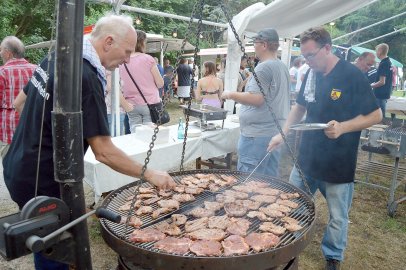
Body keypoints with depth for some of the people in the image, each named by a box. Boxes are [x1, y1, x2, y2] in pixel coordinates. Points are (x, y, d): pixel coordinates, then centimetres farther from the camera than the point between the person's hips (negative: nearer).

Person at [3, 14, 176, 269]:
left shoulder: (56, 57, 2)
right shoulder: (86, 78, -25)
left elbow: (21, 103, 14)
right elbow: (104, 153, -25)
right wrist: (149, 174, -14)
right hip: (41, 181, -9)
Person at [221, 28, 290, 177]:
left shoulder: (263, 67, -14)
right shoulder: (283, 67, 15)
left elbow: (256, 99, -22)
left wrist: (231, 95, -10)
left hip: (257, 134, -10)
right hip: (276, 131, 10)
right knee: (270, 178, 17)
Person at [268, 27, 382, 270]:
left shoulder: (352, 75, -14)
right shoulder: (311, 74, 3)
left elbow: (376, 115, -10)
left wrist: (343, 127, -26)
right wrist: (283, 133, 3)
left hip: (338, 165, -5)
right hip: (306, 158, 6)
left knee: (337, 218, 11)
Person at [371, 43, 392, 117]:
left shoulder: (383, 64, -18)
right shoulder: (389, 62, 12)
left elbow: (382, 82, -22)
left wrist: (371, 86, -9)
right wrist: (375, 83, 17)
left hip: (380, 94, -10)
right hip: (385, 93, 10)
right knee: (381, 114, 16)